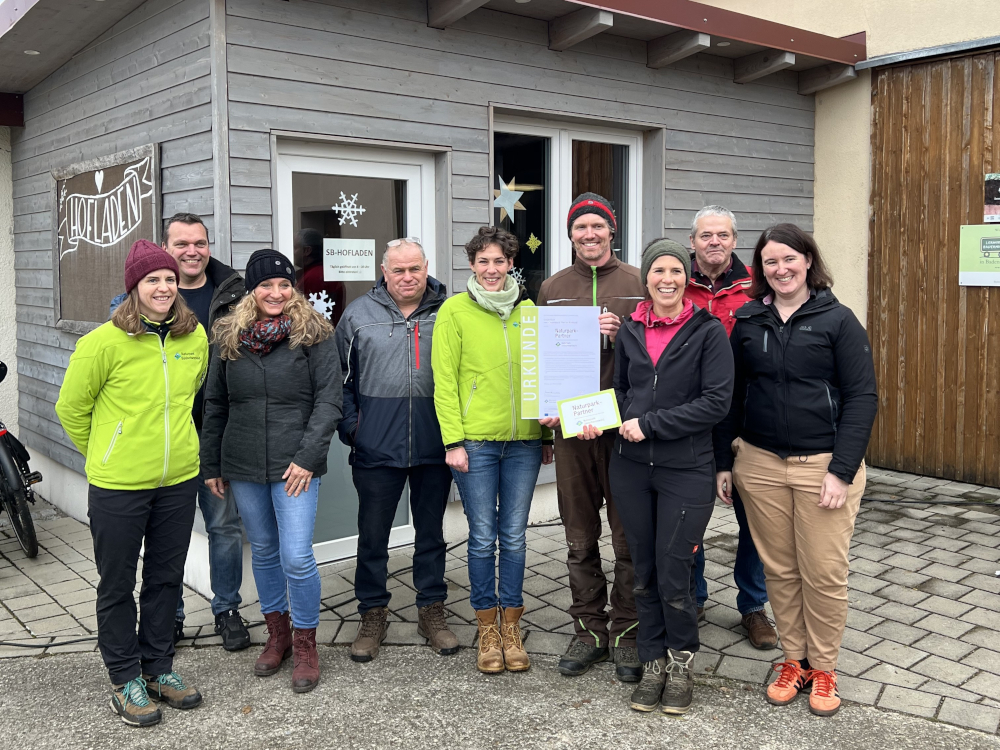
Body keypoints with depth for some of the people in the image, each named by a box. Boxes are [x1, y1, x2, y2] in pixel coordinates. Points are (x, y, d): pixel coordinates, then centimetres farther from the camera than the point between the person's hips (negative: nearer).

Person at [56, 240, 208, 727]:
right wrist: (101, 453, 7)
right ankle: (125, 680, 26)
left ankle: (158, 668, 33)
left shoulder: (195, 337, -1)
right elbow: (71, 406, -2)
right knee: (117, 585, 10)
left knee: (166, 578, 16)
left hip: (179, 480, 4)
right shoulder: (106, 341, -15)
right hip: (118, 486, -4)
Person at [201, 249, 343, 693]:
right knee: (263, 551, 15)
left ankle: (305, 644, 13)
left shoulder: (313, 334, -5)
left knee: (296, 557, -6)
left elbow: (329, 399, -7)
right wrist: (211, 465, 12)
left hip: (295, 465, -4)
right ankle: (277, 635, 32)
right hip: (243, 467, 4)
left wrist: (308, 457, -15)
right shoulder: (228, 338, 6)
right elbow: (214, 405, 12)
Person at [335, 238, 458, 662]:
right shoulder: (358, 314, 4)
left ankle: (432, 611, 28)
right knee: (372, 535, 9)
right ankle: (373, 615, 24)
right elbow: (342, 378, 8)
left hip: (435, 447, 0)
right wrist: (350, 428, -1)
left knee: (431, 532, 13)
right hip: (376, 448, 0)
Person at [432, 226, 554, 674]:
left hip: (524, 441, 3)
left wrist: (547, 435, 11)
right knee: (483, 537, 4)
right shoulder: (455, 310, -1)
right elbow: (444, 380, -4)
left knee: (514, 536, 8)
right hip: (475, 441, -3)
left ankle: (511, 627, 22)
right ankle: (488, 629, 20)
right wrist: (453, 441, -10)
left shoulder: (528, 310, 9)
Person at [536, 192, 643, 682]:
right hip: (570, 426, 2)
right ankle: (589, 629, 23)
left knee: (628, 537, 3)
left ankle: (626, 633, 16)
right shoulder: (552, 289, 12)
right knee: (580, 538, 10)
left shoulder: (638, 283, 5)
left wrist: (621, 335, -13)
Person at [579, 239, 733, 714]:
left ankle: (681, 661, 25)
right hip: (631, 466, 4)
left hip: (687, 469, -4)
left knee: (673, 575, 0)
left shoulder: (708, 331, -5)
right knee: (644, 571, 11)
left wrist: (650, 424, -15)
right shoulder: (630, 331, 8)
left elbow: (716, 401, -13)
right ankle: (653, 663, 28)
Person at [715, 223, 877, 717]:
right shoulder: (748, 321, 7)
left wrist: (841, 471, -12)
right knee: (779, 569, 9)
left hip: (823, 465, -3)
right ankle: (793, 661, 26)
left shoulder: (837, 320, -2)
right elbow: (731, 394, 12)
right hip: (760, 463, 3)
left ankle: (823, 669, 21)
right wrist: (723, 462, 8)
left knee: (824, 572, 2)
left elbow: (862, 397, -6)